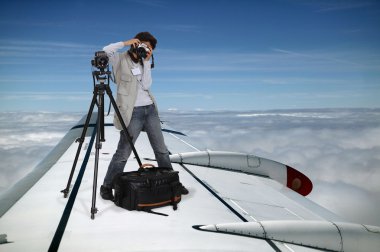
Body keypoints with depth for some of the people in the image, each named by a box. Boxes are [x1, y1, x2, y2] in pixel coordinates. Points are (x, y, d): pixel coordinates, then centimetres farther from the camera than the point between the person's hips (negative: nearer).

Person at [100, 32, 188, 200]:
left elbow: (146, 85, 1)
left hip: (150, 109, 6)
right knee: (123, 153, -6)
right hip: (132, 112, -6)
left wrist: (147, 61, -2)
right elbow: (106, 51, -18)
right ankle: (106, 187, 10)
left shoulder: (144, 62, 16)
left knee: (161, 150, 11)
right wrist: (125, 43, -12)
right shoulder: (120, 60, 2)